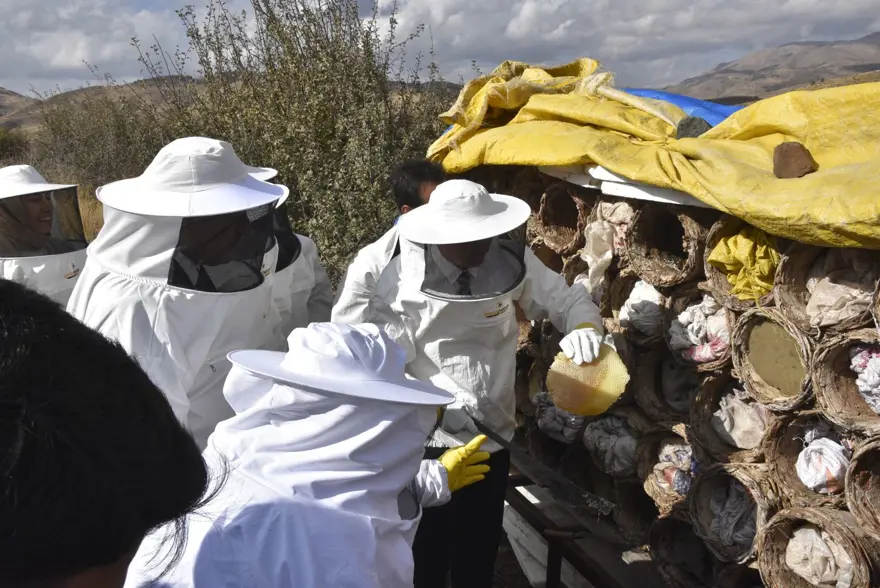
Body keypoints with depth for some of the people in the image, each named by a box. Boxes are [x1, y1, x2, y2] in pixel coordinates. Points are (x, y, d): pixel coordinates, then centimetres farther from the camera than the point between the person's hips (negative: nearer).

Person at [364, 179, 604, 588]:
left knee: (479, 554, 22)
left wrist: (585, 328, -19)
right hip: (425, 439, -3)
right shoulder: (404, 275, -16)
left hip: (493, 435, 3)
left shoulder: (513, 260, -8)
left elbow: (568, 300, 4)